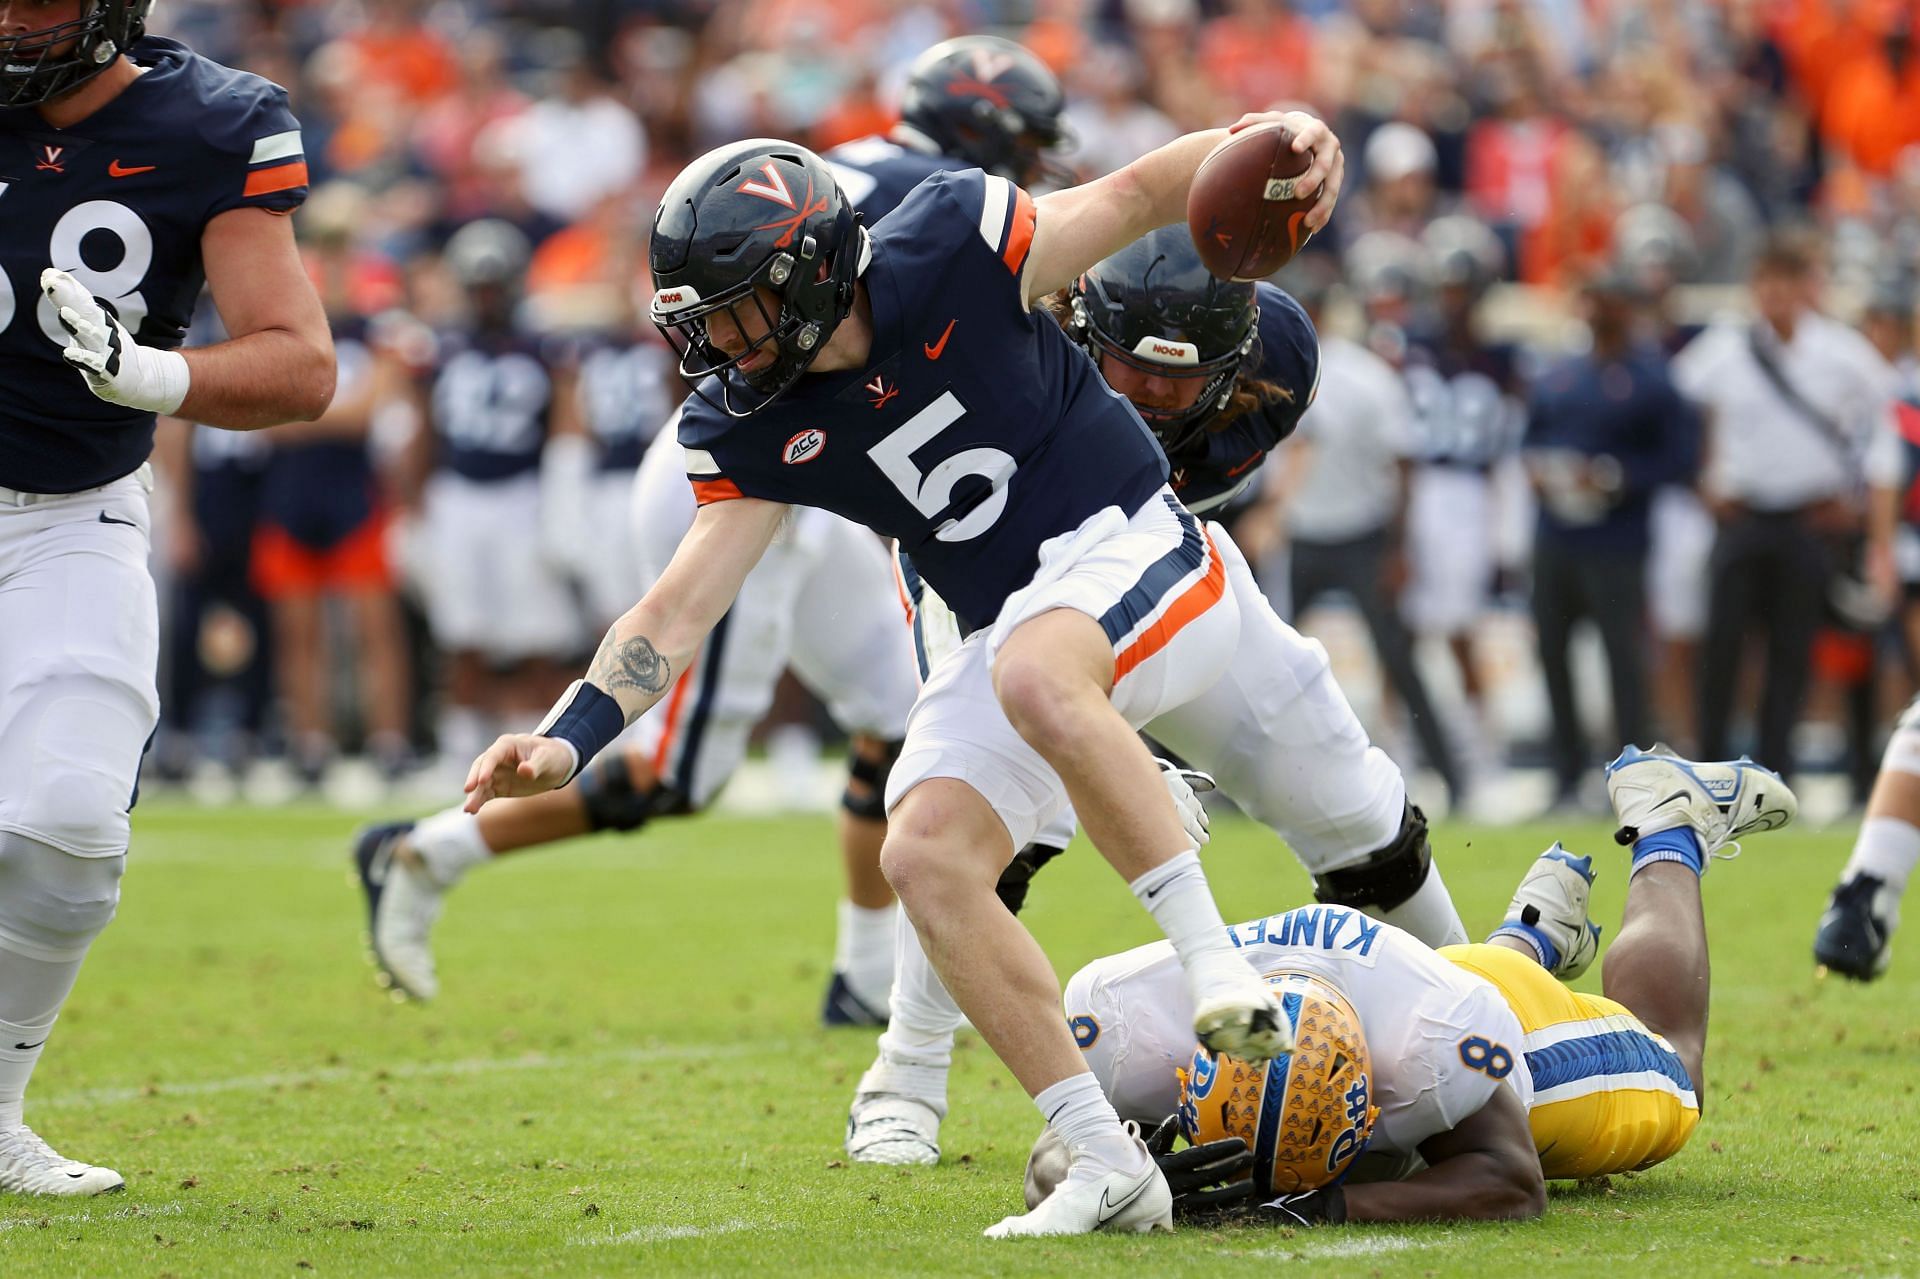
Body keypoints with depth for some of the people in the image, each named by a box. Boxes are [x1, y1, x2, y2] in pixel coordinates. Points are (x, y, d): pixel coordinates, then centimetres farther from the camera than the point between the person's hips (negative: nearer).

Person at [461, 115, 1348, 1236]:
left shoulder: (951, 250, -16)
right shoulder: (754, 430, -2)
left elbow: (1138, 195, -4)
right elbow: (678, 611, -2)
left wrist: (1274, 138, -20)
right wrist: (569, 738, -15)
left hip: (1134, 551, -6)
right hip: (1014, 628, 6)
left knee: (1037, 679, -38)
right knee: (927, 858, -13)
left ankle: (1213, 959, -28)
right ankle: (1109, 1169, -8)